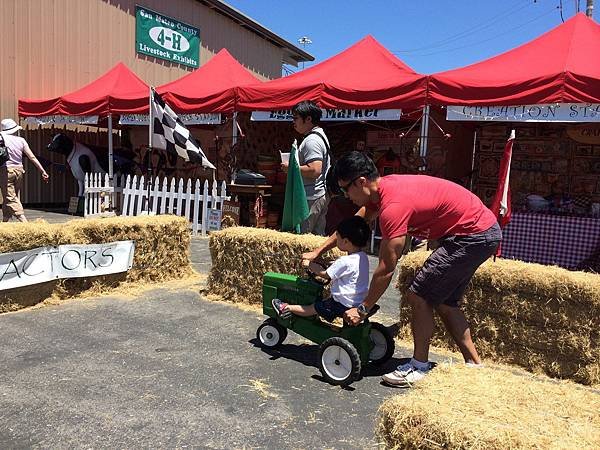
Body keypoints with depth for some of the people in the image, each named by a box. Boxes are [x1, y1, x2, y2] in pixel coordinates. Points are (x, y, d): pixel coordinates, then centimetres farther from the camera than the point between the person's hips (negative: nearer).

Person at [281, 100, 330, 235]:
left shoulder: (311, 140, -16)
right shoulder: (321, 136, 17)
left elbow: (314, 170, -27)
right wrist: (294, 166, 16)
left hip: (311, 198, -11)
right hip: (321, 195, 11)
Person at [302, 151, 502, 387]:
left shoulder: (393, 206, -26)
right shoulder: (384, 186, 3)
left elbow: (386, 269, -22)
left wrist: (362, 309, -11)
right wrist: (318, 251, 19)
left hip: (474, 236, -10)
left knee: (419, 296, -5)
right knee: (443, 301, 16)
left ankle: (419, 366, 8)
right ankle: (474, 365, 24)